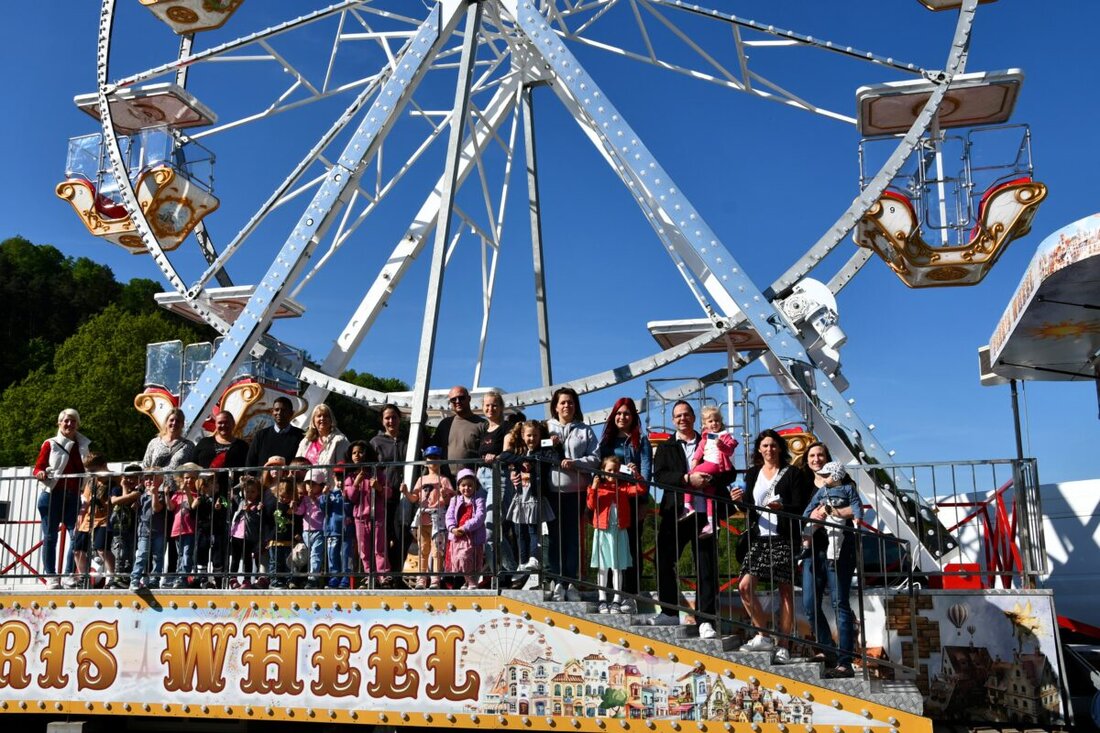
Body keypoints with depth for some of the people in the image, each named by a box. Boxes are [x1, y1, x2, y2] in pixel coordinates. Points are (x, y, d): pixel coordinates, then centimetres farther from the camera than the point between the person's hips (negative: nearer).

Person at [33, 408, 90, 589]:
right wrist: (41, 474, -20)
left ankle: (69, 575, 4)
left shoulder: (83, 445, 14)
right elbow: (38, 467, 0)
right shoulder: (50, 444, 3)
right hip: (52, 495, -3)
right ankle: (51, 577, 6)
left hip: (73, 497, 3)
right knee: (50, 536, 1)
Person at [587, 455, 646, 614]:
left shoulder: (624, 487, 6)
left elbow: (640, 489, -6)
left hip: (619, 531, 1)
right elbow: (591, 506, -8)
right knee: (603, 567, 6)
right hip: (603, 531, 0)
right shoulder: (598, 487, 3)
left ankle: (617, 601, 9)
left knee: (617, 567, 4)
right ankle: (603, 600, 13)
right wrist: (593, 489, -20)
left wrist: (635, 474, -18)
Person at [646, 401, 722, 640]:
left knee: (706, 568, -4)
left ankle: (705, 620, 0)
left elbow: (729, 473, 8)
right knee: (664, 562, 6)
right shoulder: (665, 447, 12)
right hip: (675, 513, 1)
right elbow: (659, 475, -5)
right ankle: (669, 612, 23)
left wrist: (710, 479, -11)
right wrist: (687, 479, -17)